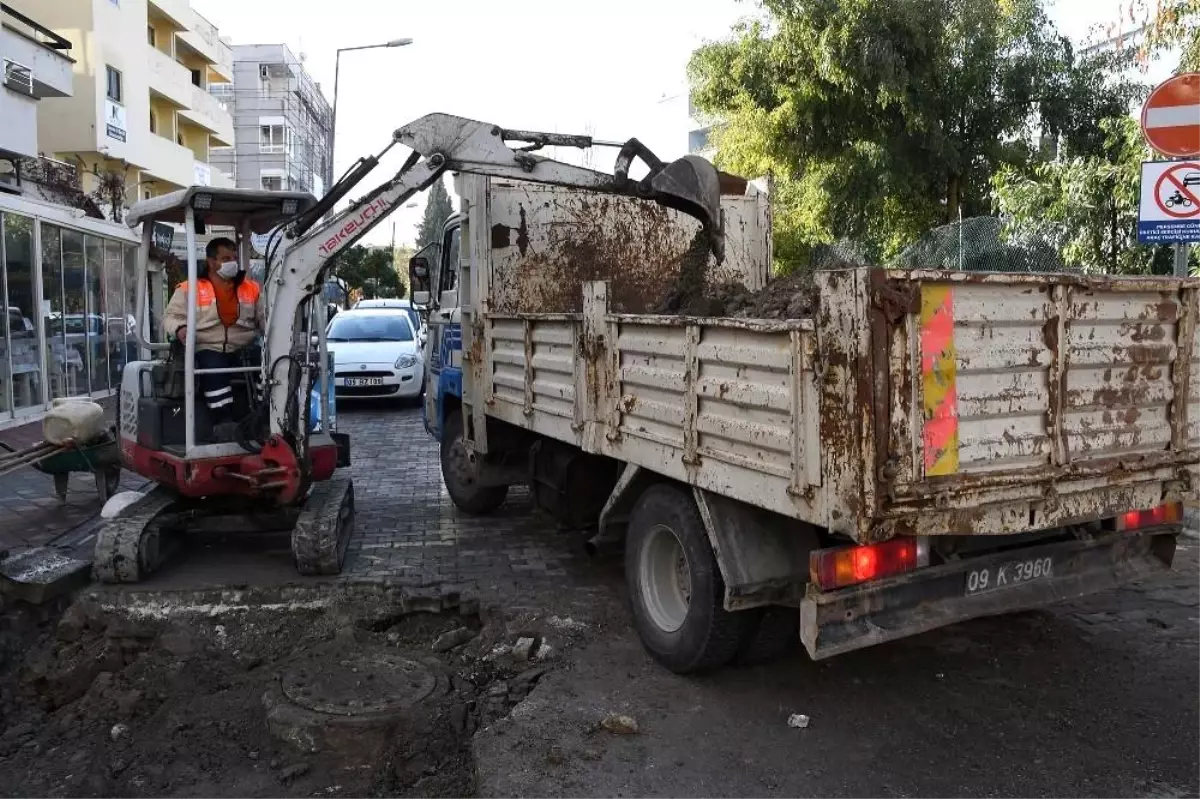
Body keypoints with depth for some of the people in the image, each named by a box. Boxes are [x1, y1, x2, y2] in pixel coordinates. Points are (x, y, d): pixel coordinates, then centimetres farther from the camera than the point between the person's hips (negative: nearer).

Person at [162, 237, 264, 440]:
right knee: (214, 367, -36)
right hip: (209, 350, -3)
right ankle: (224, 422, -40)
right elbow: (170, 316, 8)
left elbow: (265, 318, 17)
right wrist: (180, 329, -16)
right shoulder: (190, 289, 8)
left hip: (244, 351, 3)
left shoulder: (252, 288, 17)